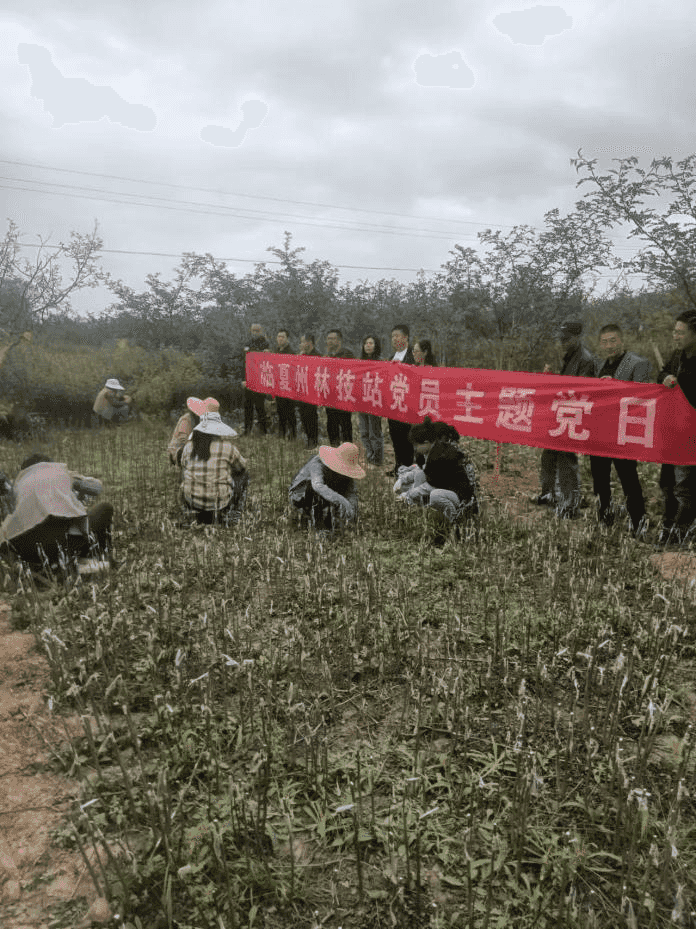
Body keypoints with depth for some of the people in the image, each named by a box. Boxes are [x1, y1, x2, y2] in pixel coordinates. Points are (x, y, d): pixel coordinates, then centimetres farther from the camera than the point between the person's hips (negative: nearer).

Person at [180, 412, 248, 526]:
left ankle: (201, 516, 25)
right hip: (218, 500, -4)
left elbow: (184, 477, 13)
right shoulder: (227, 447, -8)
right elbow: (241, 467, 10)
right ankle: (230, 516, 23)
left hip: (192, 499, 4)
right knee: (243, 475, 23)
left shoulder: (188, 446, 2)